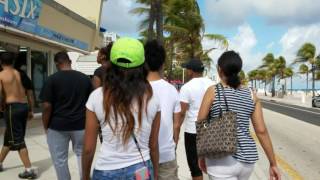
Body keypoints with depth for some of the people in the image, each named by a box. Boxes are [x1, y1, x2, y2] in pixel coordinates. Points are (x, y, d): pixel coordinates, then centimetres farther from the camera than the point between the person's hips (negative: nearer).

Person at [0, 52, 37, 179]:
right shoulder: (19, 74, 13)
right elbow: (27, 91, 10)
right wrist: (29, 109, 14)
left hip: (12, 107, -6)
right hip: (24, 106, 6)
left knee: (17, 140, -2)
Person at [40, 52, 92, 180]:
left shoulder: (52, 79, -8)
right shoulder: (85, 78, 2)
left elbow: (47, 106, -12)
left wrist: (46, 127, 0)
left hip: (57, 126, -3)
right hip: (81, 125, 3)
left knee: (60, 160, 12)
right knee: (81, 154, 20)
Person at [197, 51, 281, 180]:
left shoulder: (212, 91, -8)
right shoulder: (251, 95, 2)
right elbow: (262, 131, 0)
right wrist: (273, 164, 6)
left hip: (222, 160, -5)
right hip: (246, 158, 6)